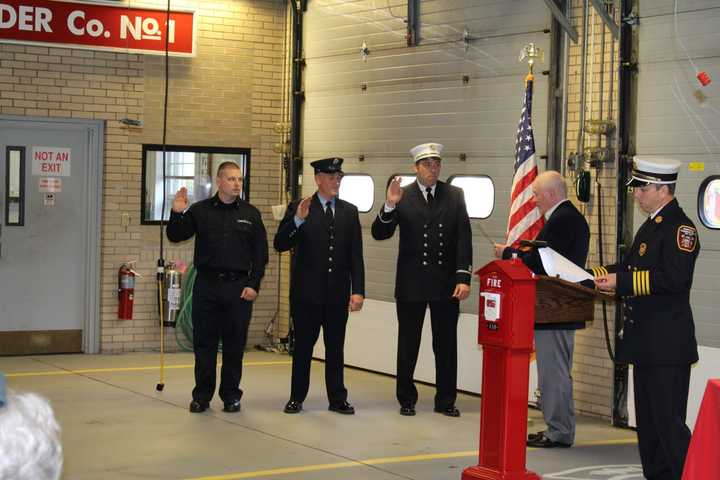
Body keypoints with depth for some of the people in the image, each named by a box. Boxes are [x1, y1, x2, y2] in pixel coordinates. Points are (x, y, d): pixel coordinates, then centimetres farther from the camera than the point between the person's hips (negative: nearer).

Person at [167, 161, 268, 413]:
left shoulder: (251, 214, 5)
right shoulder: (200, 210, 5)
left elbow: (260, 253, 5)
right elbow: (176, 236, 3)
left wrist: (253, 284, -3)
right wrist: (177, 213, -15)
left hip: (238, 287, 0)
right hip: (206, 286, 0)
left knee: (235, 345, 4)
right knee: (204, 343, 4)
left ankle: (231, 395, 15)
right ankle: (202, 395, 13)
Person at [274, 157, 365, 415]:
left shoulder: (349, 211, 9)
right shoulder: (298, 208, 0)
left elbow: (356, 255, 6)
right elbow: (280, 244, -8)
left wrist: (358, 290, -2)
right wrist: (298, 220, -23)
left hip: (338, 294, 2)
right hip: (306, 293, -2)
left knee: (335, 348, 7)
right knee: (302, 347, 5)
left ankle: (337, 399, 13)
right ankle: (296, 398, 13)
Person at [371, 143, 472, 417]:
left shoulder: (454, 196, 2)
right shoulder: (402, 197, -2)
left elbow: (464, 239, -2)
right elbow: (379, 234, -7)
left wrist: (463, 277, -12)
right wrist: (389, 206, -24)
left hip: (446, 282, 1)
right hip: (411, 282, -1)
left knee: (446, 344, 8)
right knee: (408, 344, 8)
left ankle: (445, 401, 17)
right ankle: (407, 400, 19)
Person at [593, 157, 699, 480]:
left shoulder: (680, 228, -13)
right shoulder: (650, 226, 17)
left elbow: (674, 278, -24)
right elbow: (630, 267, 22)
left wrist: (621, 281, -23)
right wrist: (599, 276, 6)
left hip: (668, 345, -10)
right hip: (646, 343, 10)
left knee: (669, 422, -9)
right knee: (647, 421, 15)